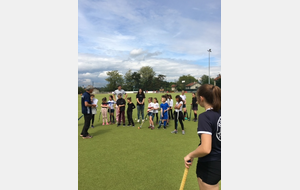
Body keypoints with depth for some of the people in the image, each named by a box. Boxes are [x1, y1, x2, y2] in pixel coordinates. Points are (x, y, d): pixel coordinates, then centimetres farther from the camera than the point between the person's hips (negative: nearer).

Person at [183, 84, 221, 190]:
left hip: (209, 165, -7)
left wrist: (190, 155, -17)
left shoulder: (204, 117, -25)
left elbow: (205, 149, -33)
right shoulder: (219, 113, -3)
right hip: (219, 161, 7)